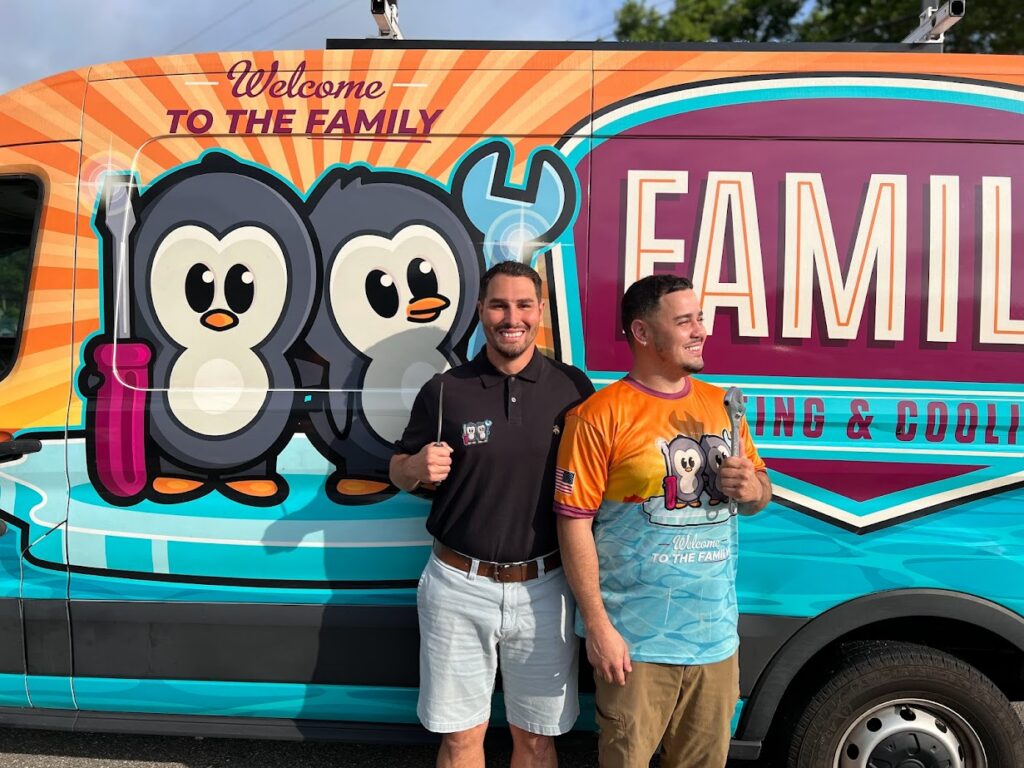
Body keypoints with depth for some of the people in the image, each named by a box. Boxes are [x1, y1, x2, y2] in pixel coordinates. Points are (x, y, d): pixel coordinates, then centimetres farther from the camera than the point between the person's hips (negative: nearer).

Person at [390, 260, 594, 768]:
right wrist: (417, 467, -15)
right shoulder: (443, 391, -2)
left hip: (543, 587, 1)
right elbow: (399, 473, 8)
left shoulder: (573, 388, -1)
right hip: (459, 586, 0)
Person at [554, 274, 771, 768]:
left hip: (716, 634, 5)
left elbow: (759, 494, 16)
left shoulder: (720, 405, 6)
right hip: (636, 639, -5)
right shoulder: (600, 415, -12)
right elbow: (574, 522, -13)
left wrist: (753, 487, -8)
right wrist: (597, 625, -14)